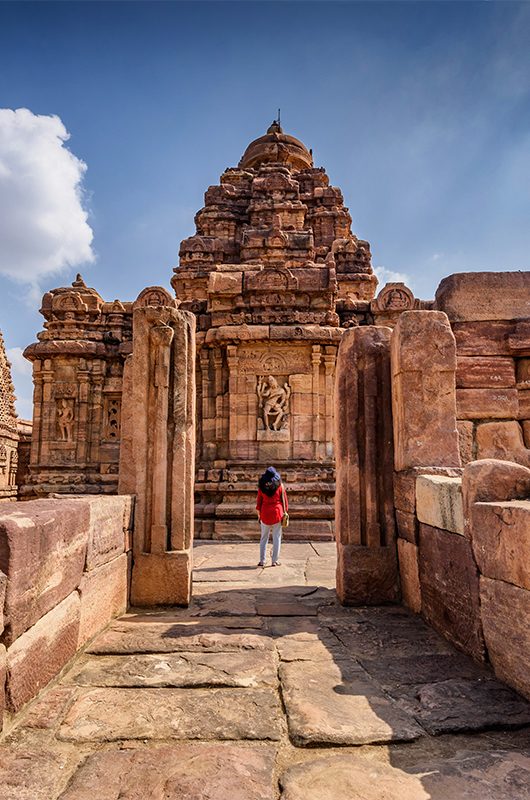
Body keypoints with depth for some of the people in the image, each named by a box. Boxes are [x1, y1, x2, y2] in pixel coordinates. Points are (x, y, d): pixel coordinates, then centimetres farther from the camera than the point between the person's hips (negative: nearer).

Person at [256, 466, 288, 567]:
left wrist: (259, 515, 12)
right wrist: (285, 512, 8)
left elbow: (259, 501, 5)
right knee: (277, 537, 5)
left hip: (265, 514, 1)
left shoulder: (261, 486, 2)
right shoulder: (279, 485, -1)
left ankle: (262, 561, 10)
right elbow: (284, 500, 0)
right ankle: (275, 561, 5)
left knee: (264, 538, 11)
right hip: (277, 513, -1)